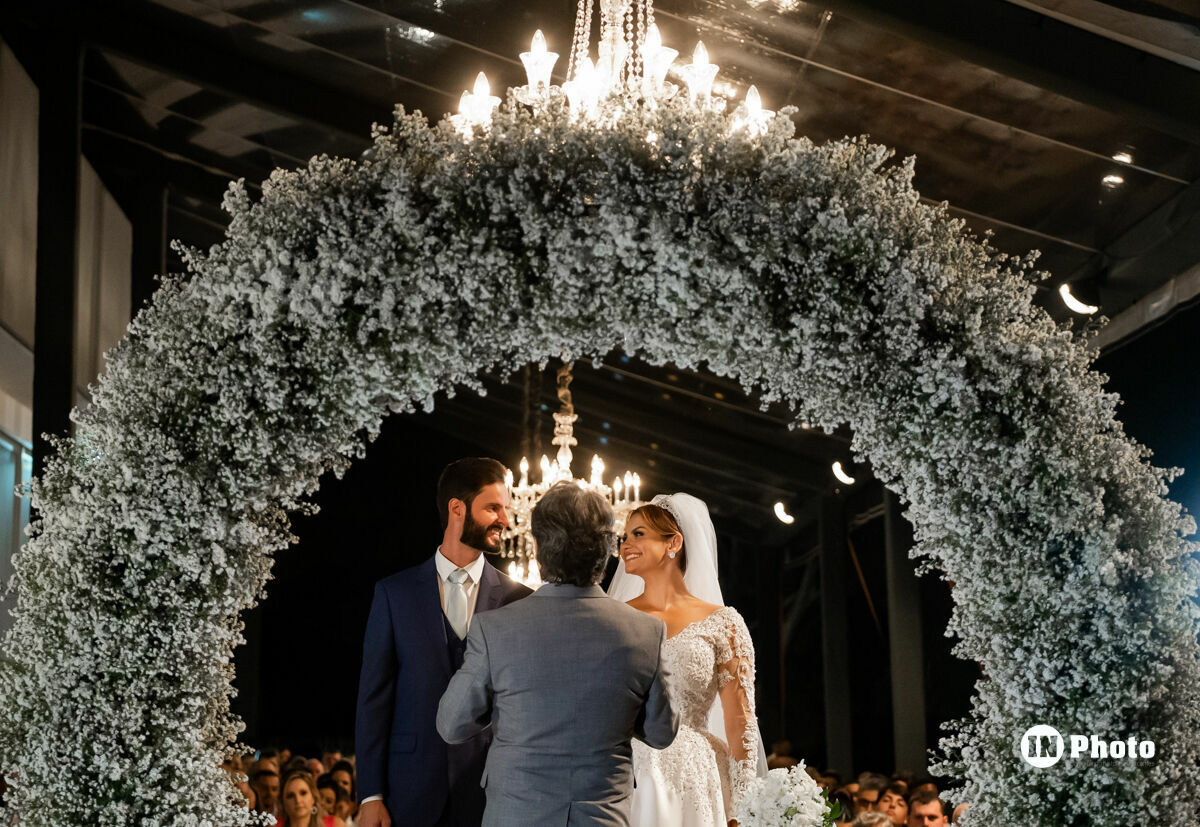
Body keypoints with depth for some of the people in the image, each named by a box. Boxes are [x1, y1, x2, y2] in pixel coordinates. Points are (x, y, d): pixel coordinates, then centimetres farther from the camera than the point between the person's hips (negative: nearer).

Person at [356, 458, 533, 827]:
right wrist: (371, 796, -2)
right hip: (412, 794, 0)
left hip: (488, 796, 0)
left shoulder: (519, 600, 4)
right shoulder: (394, 593, 3)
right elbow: (373, 697, 2)